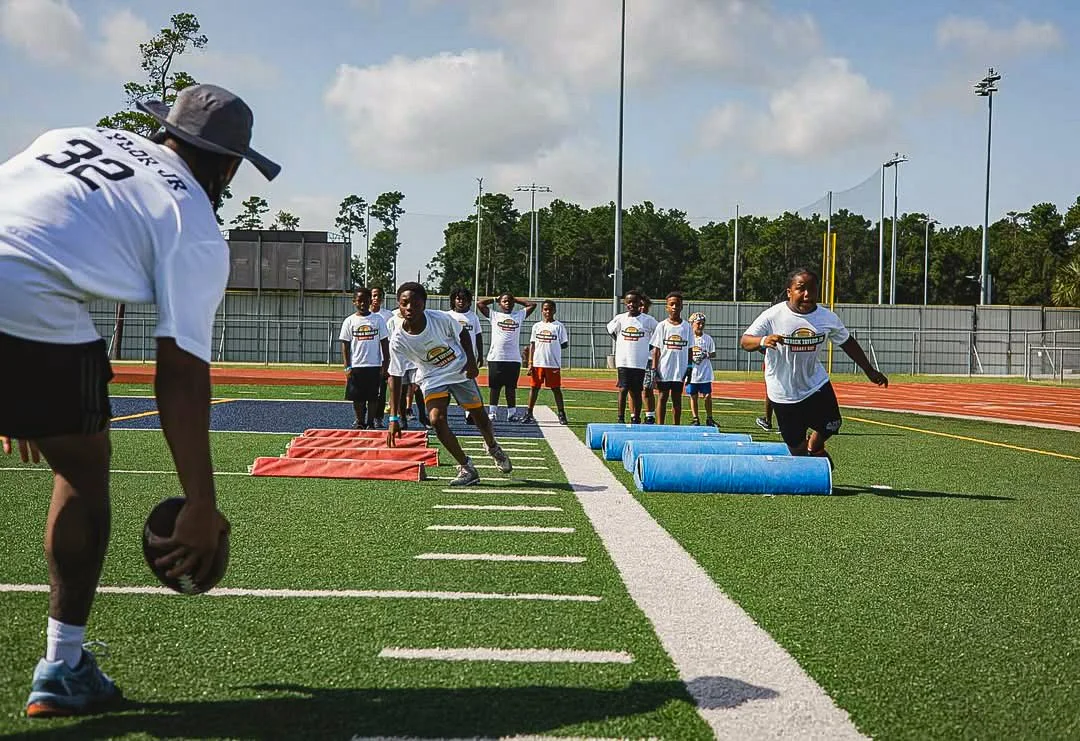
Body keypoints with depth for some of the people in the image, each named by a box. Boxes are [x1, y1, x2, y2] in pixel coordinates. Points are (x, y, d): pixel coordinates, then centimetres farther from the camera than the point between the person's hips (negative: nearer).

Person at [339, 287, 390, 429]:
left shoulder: (378, 319, 3)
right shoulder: (349, 321, 3)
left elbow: (384, 343, 4)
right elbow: (345, 345, 3)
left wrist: (385, 365, -1)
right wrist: (347, 367, -5)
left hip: (374, 365, 0)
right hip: (356, 366, 0)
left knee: (373, 397, 4)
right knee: (357, 398, 5)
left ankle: (370, 423, 13)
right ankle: (360, 422, 17)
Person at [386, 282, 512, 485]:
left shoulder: (440, 319, -24)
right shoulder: (398, 339, -23)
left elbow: (462, 334, -2)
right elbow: (395, 377, -17)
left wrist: (471, 361, -13)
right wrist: (394, 417, -20)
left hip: (460, 371, 0)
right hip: (432, 379, 0)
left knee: (479, 416, 7)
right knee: (436, 420, -20)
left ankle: (493, 448, 43)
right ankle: (466, 468, -4)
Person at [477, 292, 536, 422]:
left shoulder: (519, 315, 13)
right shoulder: (494, 315, 8)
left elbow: (532, 305, 17)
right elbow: (479, 303, 5)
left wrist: (515, 299, 18)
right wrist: (495, 299, 13)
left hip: (514, 358, 2)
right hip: (495, 358, -2)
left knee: (511, 387, 6)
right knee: (494, 387, 3)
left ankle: (511, 413, 10)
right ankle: (492, 413, 7)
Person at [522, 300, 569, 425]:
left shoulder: (559, 326, 1)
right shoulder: (537, 326, 10)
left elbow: (564, 344, 2)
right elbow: (532, 345, 9)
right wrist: (530, 363, 3)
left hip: (553, 364, -3)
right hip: (537, 363, 3)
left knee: (556, 388, 2)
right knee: (534, 387, 6)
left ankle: (561, 414, 7)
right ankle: (529, 414, 13)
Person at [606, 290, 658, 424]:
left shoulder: (648, 320, -2)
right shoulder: (620, 319, 2)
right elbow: (611, 331, 19)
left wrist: (646, 347, 7)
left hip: (640, 362, 0)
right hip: (623, 361, 0)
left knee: (637, 391, 5)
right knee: (623, 389, -3)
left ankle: (636, 419, 12)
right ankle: (621, 419, 2)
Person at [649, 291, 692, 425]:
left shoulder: (686, 327, 5)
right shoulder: (662, 326, 0)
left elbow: (689, 349, 8)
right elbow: (656, 350, 0)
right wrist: (654, 369, -6)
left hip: (680, 369, 2)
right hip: (664, 369, -2)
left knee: (677, 398, 8)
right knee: (663, 397, 3)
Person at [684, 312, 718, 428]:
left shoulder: (708, 339, 3)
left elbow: (714, 354, 7)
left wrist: (707, 355, -13)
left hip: (705, 373, 0)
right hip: (692, 373, 0)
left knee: (707, 395, 1)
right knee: (693, 396, 6)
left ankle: (709, 418, 11)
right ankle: (695, 419, 15)